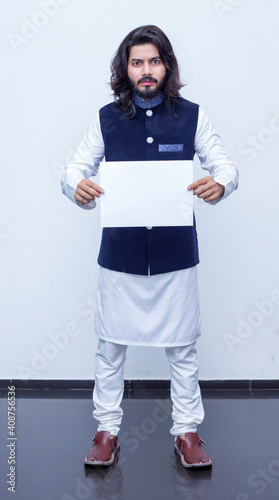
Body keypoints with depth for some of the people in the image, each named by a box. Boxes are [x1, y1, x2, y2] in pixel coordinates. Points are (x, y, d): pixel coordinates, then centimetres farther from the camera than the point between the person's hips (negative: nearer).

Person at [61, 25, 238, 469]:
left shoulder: (191, 116, 0)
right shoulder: (106, 119, 2)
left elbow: (225, 164, 2)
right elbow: (76, 168, 3)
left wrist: (220, 184, -22)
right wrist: (77, 186, -21)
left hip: (176, 254, 0)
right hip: (120, 254, 1)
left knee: (182, 348, 10)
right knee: (110, 347, 10)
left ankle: (187, 431, 26)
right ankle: (107, 431, 27)